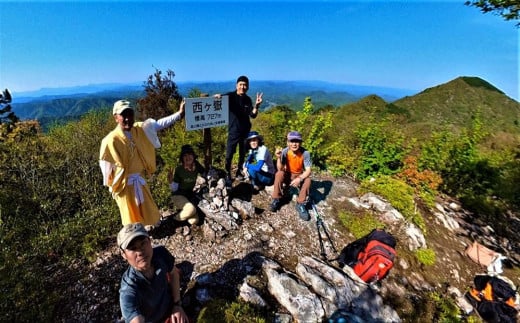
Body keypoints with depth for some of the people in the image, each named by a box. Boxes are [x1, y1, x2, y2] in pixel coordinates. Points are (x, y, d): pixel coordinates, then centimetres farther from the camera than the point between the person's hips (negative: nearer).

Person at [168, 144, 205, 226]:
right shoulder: (179, 169, -19)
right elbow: (174, 189, -13)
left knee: (194, 221, -10)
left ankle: (183, 208, 18)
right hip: (179, 195, -3)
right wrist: (171, 182, -32)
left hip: (190, 194, 3)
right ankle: (177, 218, 0)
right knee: (191, 209, -32)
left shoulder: (197, 166, -12)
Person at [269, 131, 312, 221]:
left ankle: (301, 205, -13)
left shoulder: (305, 153, -22)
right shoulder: (285, 151, -20)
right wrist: (279, 158, -39)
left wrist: (299, 179, -41)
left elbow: (308, 171, -24)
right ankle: (276, 200, -14)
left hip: (300, 176, 0)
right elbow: (280, 169, -23)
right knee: (279, 174, -29)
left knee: (307, 180, -30)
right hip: (288, 175, 0)